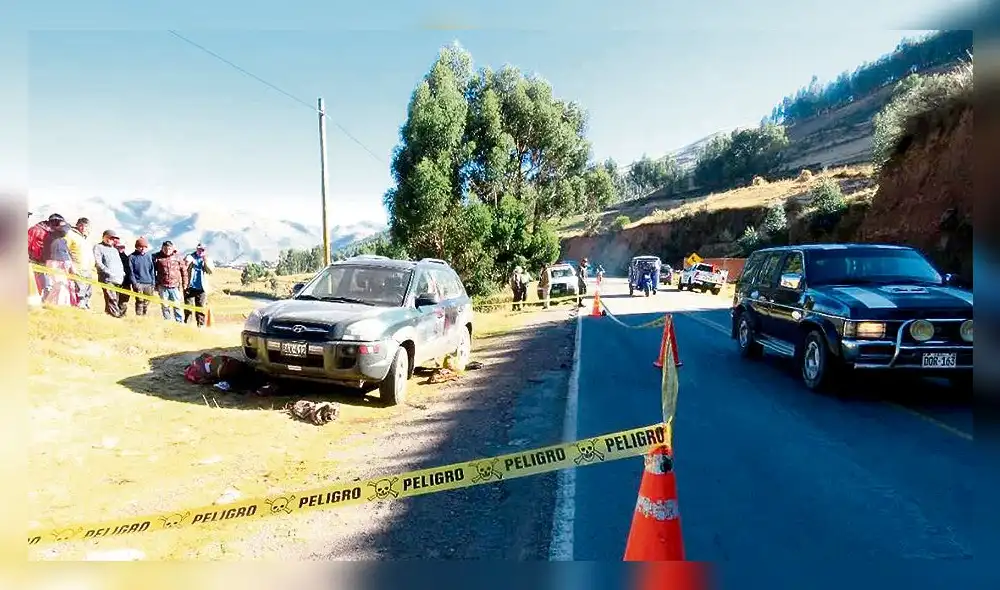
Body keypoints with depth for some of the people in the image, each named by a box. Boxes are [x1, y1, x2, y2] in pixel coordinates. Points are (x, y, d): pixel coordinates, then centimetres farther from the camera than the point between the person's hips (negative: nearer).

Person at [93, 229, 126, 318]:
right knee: (111, 299, -16)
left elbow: (120, 263, 29)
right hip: (107, 278, -7)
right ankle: (116, 315, -21)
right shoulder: (98, 247, 7)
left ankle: (108, 313, 9)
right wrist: (108, 271, -17)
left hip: (118, 279, 7)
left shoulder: (115, 250, 29)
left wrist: (122, 272, 11)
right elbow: (97, 262, -6)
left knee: (115, 299, 4)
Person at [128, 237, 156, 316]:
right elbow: (131, 271, -2)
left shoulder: (150, 255, 5)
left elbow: (153, 270, 8)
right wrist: (134, 283, -10)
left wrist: (154, 283, 4)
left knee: (146, 303, 8)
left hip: (149, 284, 3)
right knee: (139, 302, -6)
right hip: (138, 283, -2)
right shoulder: (132, 257, -1)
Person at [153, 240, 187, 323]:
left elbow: (184, 271, 7)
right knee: (164, 306, 8)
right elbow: (153, 271, 8)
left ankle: (180, 322, 10)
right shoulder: (158, 258, 3)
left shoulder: (177, 258, 4)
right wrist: (155, 284, 6)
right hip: (162, 287, 1)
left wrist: (184, 284, 4)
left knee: (177, 306, 3)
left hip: (175, 286, 0)